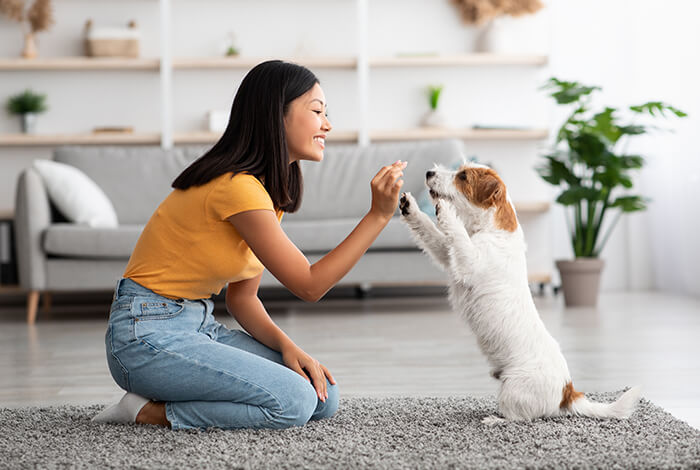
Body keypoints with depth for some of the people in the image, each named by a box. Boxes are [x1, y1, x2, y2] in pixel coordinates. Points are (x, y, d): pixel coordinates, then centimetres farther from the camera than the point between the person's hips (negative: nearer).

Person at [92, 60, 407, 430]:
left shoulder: (272, 189, 10)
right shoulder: (237, 187, -21)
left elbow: (242, 297, 9)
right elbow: (309, 285, -17)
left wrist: (286, 345, -9)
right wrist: (378, 215, -20)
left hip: (199, 326, 10)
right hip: (148, 334, -10)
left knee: (323, 395, -3)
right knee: (292, 402, -23)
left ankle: (161, 403, 5)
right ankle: (149, 411, -8)